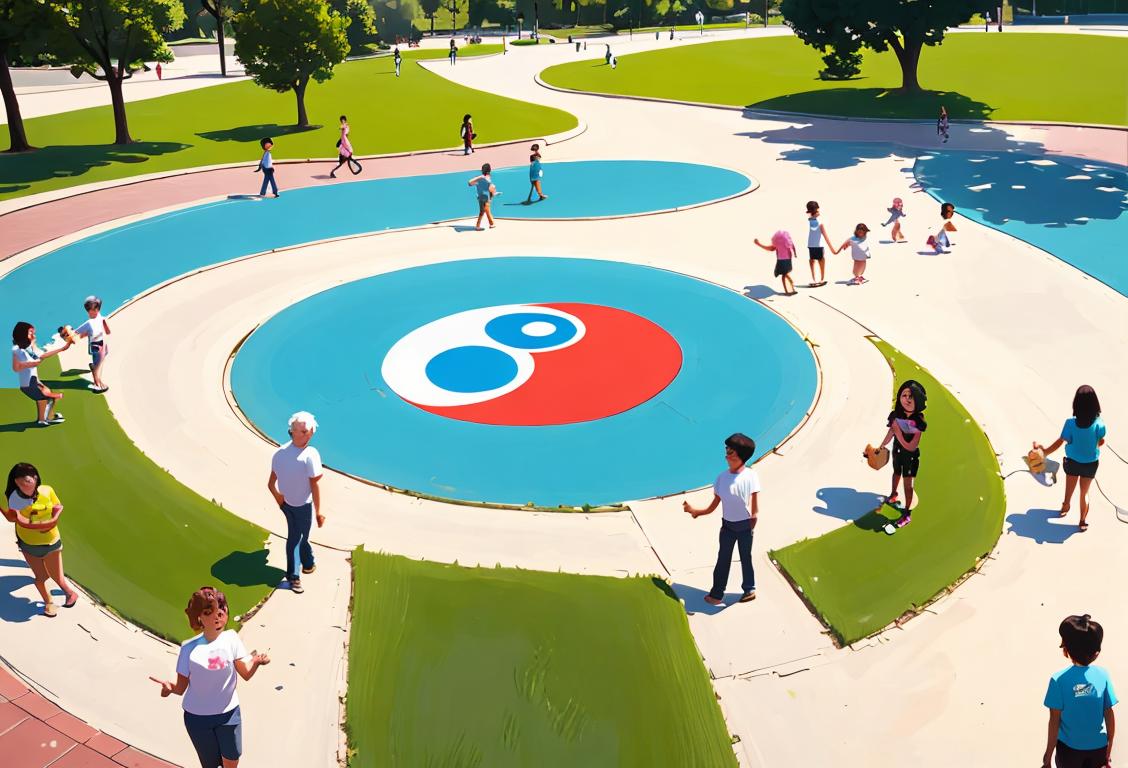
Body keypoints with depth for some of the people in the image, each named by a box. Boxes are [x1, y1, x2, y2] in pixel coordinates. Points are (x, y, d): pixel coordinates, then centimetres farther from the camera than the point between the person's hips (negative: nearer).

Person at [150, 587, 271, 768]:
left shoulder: (231, 638, -11)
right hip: (198, 717, -1)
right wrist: (170, 687, -33)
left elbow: (246, 674, -12)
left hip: (228, 713, 1)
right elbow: (181, 688, -10)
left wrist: (256, 662, -35)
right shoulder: (189, 648, -15)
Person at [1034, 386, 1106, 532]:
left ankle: (1065, 507, 51)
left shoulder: (1071, 423, -28)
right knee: (1085, 492, 20)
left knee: (1069, 489, 26)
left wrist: (1045, 451, -5)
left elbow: (1060, 442, -20)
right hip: (1090, 463, 0)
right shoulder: (1098, 423, -25)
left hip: (1073, 461, 0)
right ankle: (1083, 522, 30)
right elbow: (1101, 442, -8)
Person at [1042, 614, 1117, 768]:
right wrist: (1109, 751, 9)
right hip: (1098, 747, 3)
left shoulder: (1059, 680, -19)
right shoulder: (1103, 675, -10)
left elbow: (1055, 721, -15)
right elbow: (1110, 715, -4)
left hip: (1069, 748, -2)